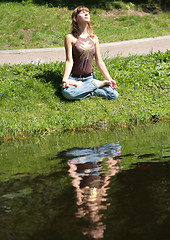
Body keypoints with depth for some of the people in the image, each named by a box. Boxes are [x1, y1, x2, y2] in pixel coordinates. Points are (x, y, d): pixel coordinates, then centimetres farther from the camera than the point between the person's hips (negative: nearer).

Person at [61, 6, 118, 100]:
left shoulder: (94, 38, 9)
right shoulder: (70, 38, -3)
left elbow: (99, 61, 10)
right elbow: (69, 61, -9)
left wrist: (109, 79, 3)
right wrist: (65, 80, -23)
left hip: (90, 77, 3)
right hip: (74, 78, -3)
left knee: (114, 95, -18)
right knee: (67, 93, -39)